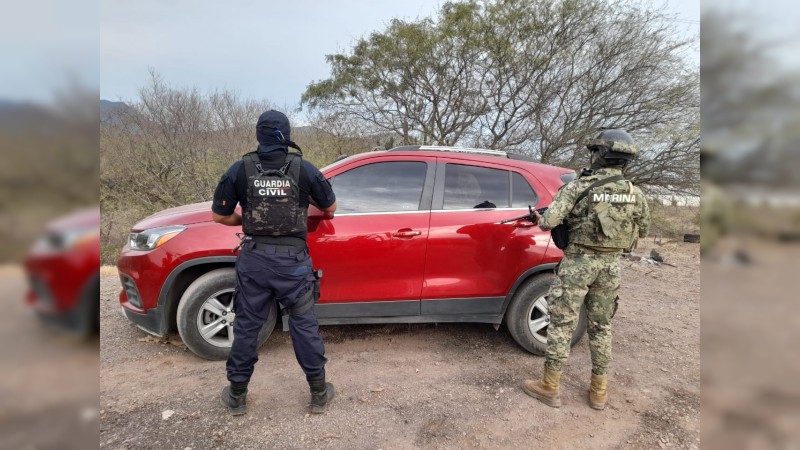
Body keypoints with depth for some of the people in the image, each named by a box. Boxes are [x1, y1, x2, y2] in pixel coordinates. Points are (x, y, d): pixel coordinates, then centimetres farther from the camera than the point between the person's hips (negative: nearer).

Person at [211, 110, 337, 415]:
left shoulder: (240, 169, -1)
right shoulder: (303, 168, -4)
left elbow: (219, 216, 4)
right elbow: (330, 207, 8)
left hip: (254, 258, 1)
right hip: (293, 260, -1)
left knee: (246, 326, 14)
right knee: (304, 325, 10)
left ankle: (237, 396, 29)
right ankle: (319, 393, 23)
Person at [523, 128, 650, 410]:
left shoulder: (578, 187, -13)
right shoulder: (635, 194, 2)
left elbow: (549, 222, -19)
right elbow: (642, 231, 15)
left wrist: (539, 220, 4)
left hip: (578, 263, -4)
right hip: (610, 265, 5)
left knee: (562, 324, 4)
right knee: (601, 327, 16)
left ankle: (549, 387, 13)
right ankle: (599, 391, 26)